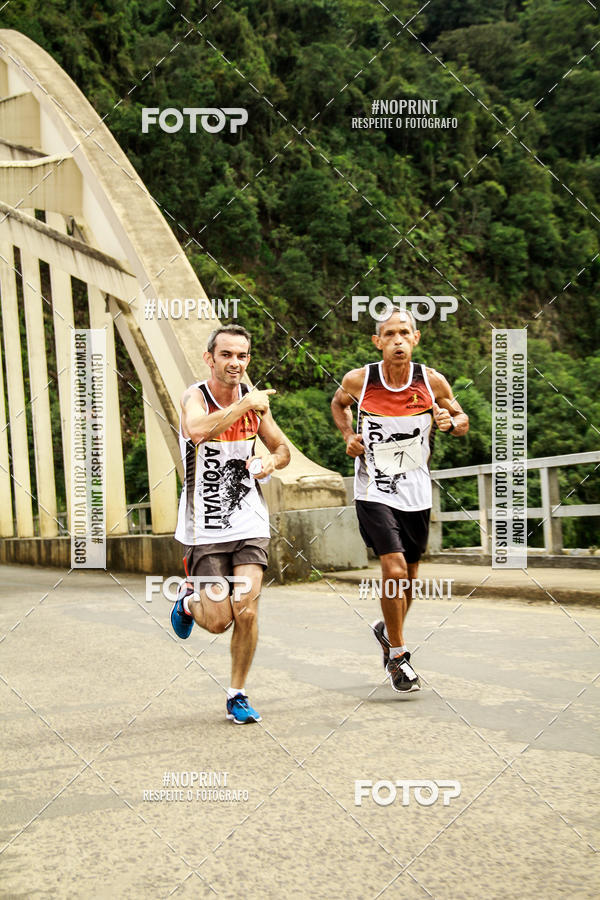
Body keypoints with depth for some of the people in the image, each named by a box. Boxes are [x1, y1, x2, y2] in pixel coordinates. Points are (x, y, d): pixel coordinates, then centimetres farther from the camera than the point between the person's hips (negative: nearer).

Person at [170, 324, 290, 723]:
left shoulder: (254, 398, 3)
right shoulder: (195, 397, -11)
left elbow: (282, 448, 17)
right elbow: (198, 430, -35)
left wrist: (270, 461, -5)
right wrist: (244, 405, -29)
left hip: (249, 521, 3)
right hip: (206, 525, -3)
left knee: (246, 610, -7)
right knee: (218, 621, -2)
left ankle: (238, 695, 12)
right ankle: (189, 599, 33)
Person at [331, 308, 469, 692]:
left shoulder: (432, 381, -8)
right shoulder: (358, 380, -10)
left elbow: (463, 421, 6)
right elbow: (339, 403, 13)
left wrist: (450, 421, -17)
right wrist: (349, 436, -4)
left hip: (417, 494, 3)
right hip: (374, 491, -3)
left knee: (409, 576, 14)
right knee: (394, 568, -17)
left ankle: (388, 630, 43)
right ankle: (398, 654, 1)